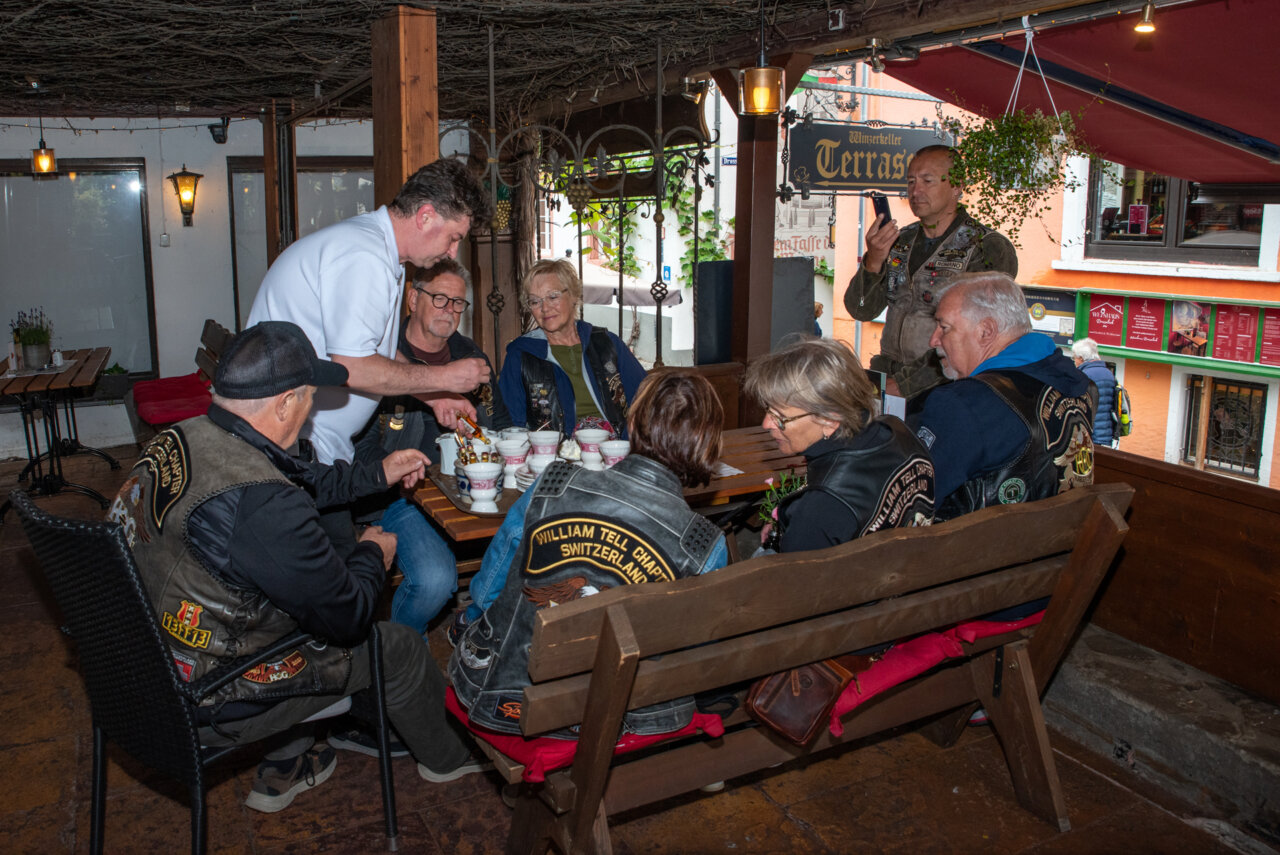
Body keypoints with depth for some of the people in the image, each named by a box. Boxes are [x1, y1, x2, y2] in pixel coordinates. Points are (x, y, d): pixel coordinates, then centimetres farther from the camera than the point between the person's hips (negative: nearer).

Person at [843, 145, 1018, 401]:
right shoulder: (900, 241, 13)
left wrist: (903, 384, -19)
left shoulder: (989, 249, -6)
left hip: (947, 391, -5)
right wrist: (872, 262, -13)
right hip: (888, 380, 5)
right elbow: (861, 311, 6)